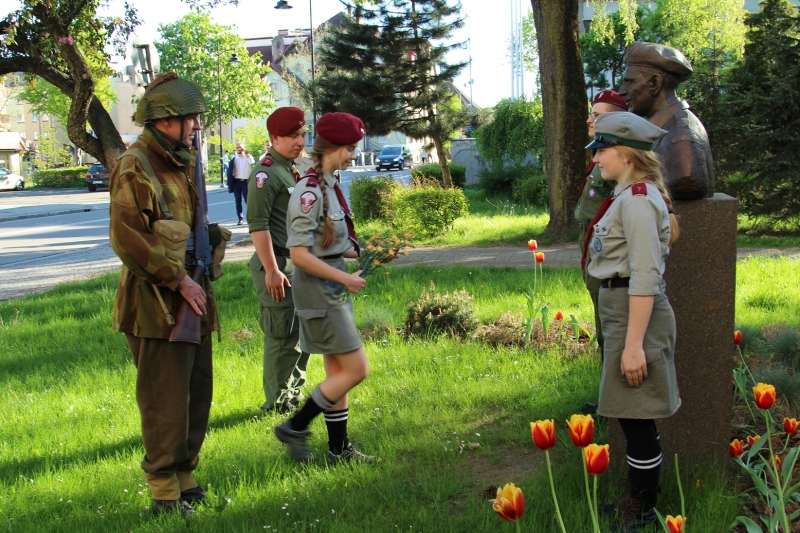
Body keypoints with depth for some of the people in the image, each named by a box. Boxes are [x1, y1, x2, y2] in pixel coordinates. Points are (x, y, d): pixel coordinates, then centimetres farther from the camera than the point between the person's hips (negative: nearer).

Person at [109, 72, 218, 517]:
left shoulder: (184, 165, 16)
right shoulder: (136, 168, -13)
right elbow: (128, 239, -21)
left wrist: (203, 278, 13)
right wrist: (178, 280, -18)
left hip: (192, 302, 9)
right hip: (158, 306, -9)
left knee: (198, 396, 14)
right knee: (166, 401, -4)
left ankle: (184, 477, 27)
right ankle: (165, 492, 6)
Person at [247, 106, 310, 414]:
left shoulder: (294, 170, 15)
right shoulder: (266, 173, -14)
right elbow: (258, 225, -20)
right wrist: (271, 270, -23)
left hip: (299, 262, 9)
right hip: (277, 263, -9)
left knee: (303, 332, 14)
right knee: (282, 336, -4)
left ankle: (295, 394, 27)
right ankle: (278, 403, 7)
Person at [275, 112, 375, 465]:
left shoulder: (329, 186, 10)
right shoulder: (309, 191, -18)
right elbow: (299, 254, -22)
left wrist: (361, 253, 5)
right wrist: (345, 278, -19)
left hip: (333, 290, 9)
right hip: (319, 292, -9)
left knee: (338, 372, 13)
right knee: (356, 369, -6)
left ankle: (339, 448, 21)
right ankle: (294, 428, 4)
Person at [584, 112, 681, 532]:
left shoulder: (637, 199, -19)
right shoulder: (630, 195, 13)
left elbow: (645, 277, -24)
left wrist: (634, 344, -25)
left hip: (635, 313, -10)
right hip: (620, 309, 10)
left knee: (636, 417, 0)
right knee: (631, 416, 18)